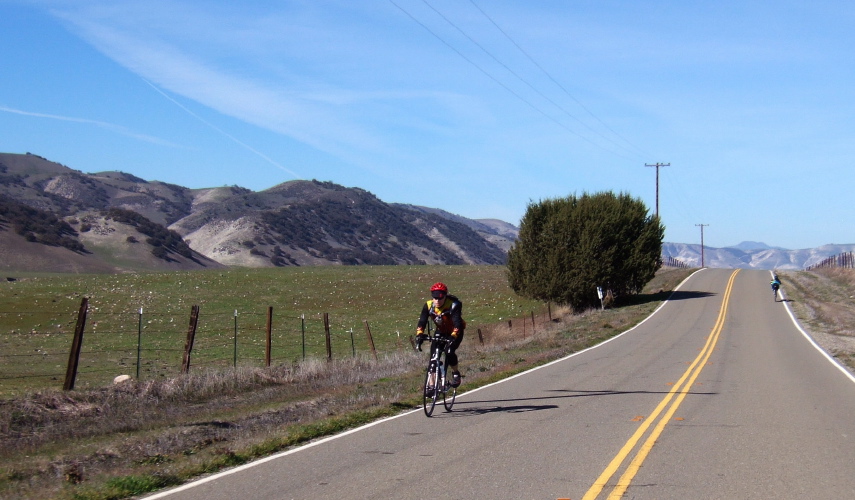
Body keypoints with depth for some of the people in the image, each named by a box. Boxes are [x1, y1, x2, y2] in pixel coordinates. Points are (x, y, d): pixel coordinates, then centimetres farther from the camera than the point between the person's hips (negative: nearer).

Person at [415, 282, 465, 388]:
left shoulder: (453, 305, -30)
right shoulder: (428, 305, -19)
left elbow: (457, 323, -38)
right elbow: (422, 321, -26)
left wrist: (453, 337, -54)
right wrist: (419, 334, -45)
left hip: (455, 332, -4)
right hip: (441, 332, 4)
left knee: (449, 352, -26)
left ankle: (456, 373, 2)